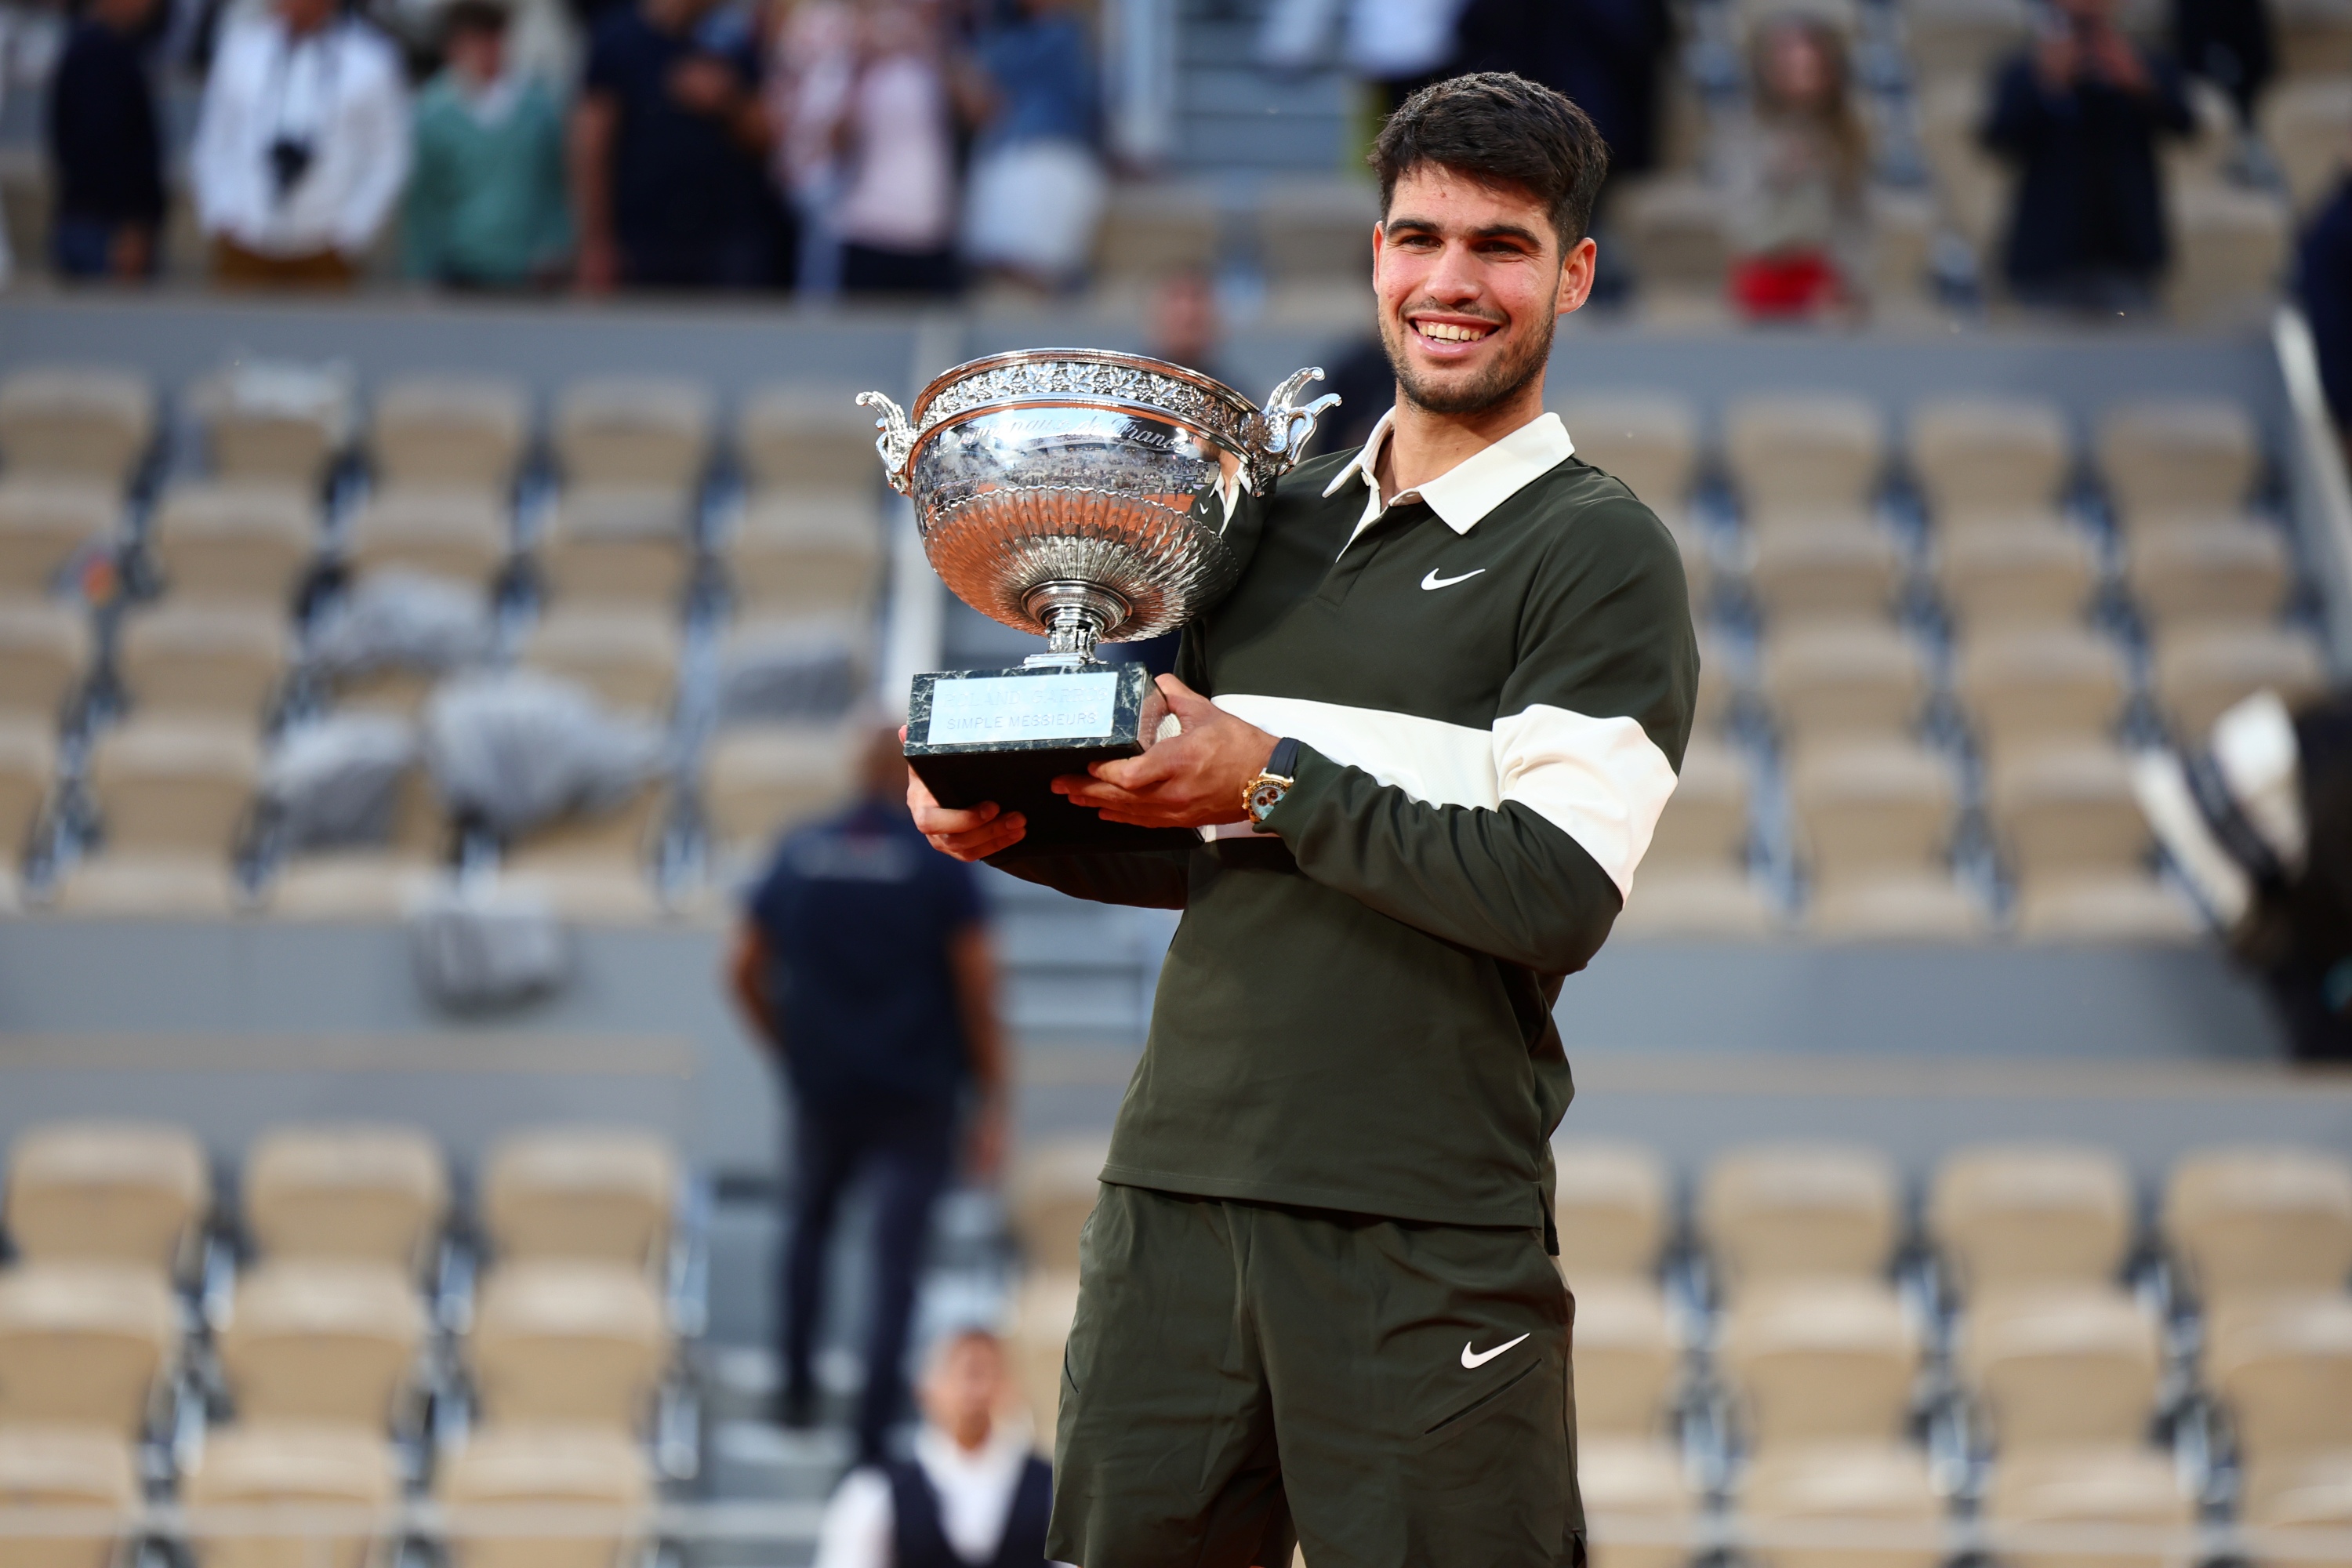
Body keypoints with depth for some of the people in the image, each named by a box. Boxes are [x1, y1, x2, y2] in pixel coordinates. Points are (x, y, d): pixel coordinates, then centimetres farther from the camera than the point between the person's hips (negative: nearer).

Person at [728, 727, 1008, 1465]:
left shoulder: (798, 855, 1)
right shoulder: (941, 863, -9)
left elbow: (746, 973, 5)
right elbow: (977, 988, -11)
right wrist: (992, 1106, -6)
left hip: (823, 1090, 3)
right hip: (916, 1098, -3)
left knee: (811, 1224, 27)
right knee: (895, 1263, -1)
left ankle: (797, 1386, 29)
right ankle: (872, 1438, -7)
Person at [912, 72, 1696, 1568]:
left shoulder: (1603, 555, -3)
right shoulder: (1277, 520, 16)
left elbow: (1554, 897, -14)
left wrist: (1279, 782, -11)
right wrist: (1013, 825, 5)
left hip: (1427, 1233, -6)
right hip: (1176, 1182, 6)